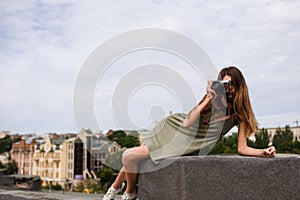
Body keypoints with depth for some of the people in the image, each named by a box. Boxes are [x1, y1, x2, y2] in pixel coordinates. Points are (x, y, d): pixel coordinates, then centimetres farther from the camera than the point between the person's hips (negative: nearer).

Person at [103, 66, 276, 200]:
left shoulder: (240, 114, -12)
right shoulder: (214, 97, -11)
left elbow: (242, 148, -12)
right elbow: (187, 122, -19)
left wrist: (264, 152, -27)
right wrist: (208, 99, -26)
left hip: (186, 145, -2)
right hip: (175, 126, 2)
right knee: (129, 156, 3)